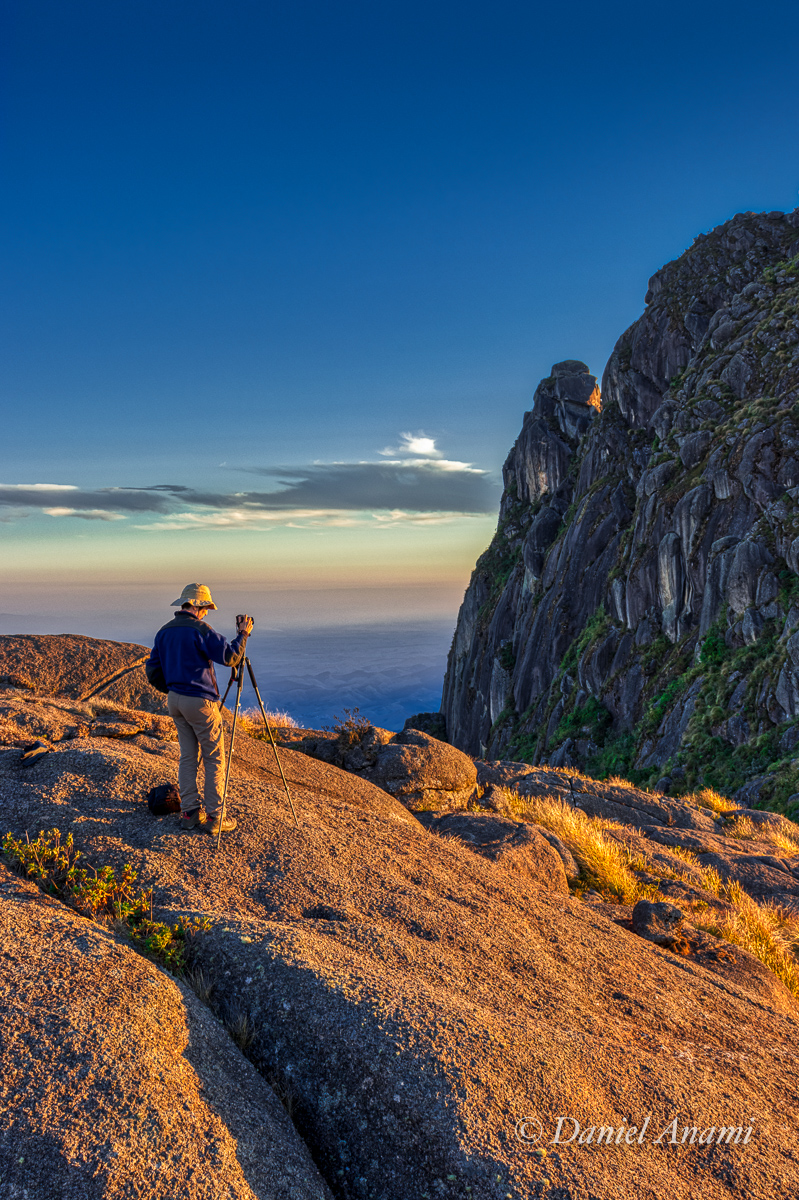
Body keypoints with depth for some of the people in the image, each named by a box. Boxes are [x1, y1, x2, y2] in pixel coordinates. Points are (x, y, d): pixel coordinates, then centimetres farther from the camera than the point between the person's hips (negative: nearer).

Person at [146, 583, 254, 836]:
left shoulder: (164, 631, 9)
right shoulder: (200, 630, -15)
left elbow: (152, 670, 14)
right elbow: (230, 657, -16)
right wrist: (243, 634, -4)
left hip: (175, 701, 8)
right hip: (199, 701, -8)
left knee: (188, 756, 13)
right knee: (215, 759, 1)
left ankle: (189, 813, 15)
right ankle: (214, 817, 2)